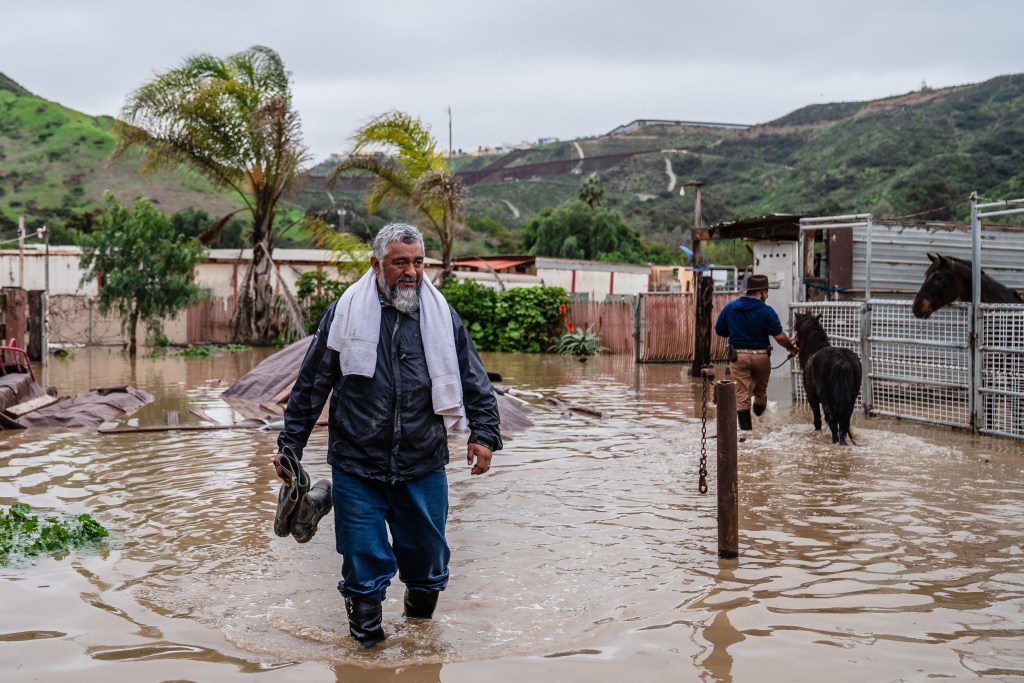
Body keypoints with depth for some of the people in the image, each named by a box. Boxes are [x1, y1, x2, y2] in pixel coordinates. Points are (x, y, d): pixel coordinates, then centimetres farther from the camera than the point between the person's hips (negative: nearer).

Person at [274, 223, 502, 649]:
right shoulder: (345, 313, 1)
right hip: (356, 469, -2)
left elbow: (474, 382, 9)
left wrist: (483, 433, -4)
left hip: (424, 468, 2)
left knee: (427, 558, 12)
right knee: (364, 564, 1)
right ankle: (365, 645, 21)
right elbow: (310, 386, 7)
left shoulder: (441, 316, 5)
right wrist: (290, 445, 7)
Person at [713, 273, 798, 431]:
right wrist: (791, 348, 3)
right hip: (761, 356, -1)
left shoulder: (730, 307, -1)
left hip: (739, 355, 1)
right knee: (760, 391, 18)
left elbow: (719, 330, 6)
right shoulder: (766, 311, -11)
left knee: (742, 395, 3)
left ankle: (746, 429, -1)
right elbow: (779, 336, -14)